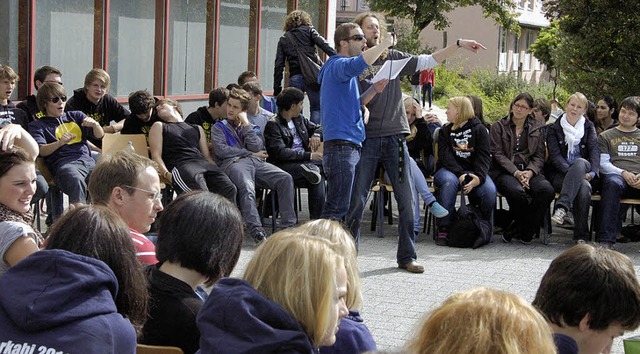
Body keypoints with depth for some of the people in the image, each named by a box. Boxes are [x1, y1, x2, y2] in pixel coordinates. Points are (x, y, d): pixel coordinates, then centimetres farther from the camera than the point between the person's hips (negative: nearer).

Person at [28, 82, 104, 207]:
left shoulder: (76, 116, 28)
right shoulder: (37, 125, 18)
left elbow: (99, 135, 21)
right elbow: (41, 151, 1)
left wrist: (95, 124, -3)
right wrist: (60, 143, -19)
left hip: (88, 160, 3)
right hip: (64, 163, -3)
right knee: (77, 182, -40)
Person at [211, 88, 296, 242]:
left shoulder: (249, 127, 31)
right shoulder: (219, 127, 22)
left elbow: (257, 148, 10)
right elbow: (221, 150, 1)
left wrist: (246, 124, 10)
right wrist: (251, 153, 2)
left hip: (256, 162, 4)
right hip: (233, 163, -4)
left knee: (286, 178, -24)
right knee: (247, 188, -39)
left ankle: (288, 225, -28)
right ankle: (256, 230, -51)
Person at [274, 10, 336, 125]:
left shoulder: (283, 39, 19)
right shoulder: (309, 30, 12)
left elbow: (279, 65, 14)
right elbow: (323, 44, -5)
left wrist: (277, 88, 15)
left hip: (294, 77, 2)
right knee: (316, 108, 3)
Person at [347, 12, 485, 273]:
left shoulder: (393, 58, 12)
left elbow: (429, 61, 8)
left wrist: (458, 45, 0)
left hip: (395, 137, 3)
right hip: (366, 139, -3)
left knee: (407, 200, 2)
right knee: (356, 200, -1)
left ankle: (407, 256, 11)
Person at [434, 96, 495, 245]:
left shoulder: (479, 129, 8)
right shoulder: (445, 131, 13)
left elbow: (483, 156, -3)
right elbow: (445, 155, -3)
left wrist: (479, 177, -24)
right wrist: (460, 174, -22)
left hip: (473, 170, 0)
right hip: (449, 170, 0)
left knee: (489, 190, -31)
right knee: (449, 182, -37)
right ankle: (443, 230, -34)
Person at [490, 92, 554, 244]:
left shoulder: (537, 129, 18)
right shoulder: (498, 126, 10)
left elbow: (539, 157, 12)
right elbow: (498, 154, 0)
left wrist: (530, 172, -10)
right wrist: (516, 172, -15)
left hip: (529, 171, 3)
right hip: (505, 172, -3)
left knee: (547, 190, -30)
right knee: (517, 191, -38)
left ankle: (516, 230, -15)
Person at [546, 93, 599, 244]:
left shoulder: (589, 127, 17)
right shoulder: (554, 128, 9)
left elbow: (594, 150, 2)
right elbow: (555, 155, -3)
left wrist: (592, 172, -17)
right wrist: (573, 173, -20)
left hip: (583, 169, 2)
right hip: (559, 173, -2)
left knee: (580, 162, -37)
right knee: (584, 187, -34)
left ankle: (562, 207, -44)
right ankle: (581, 235, -36)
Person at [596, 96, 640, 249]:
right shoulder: (606, 136, 23)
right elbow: (602, 163, 10)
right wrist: (623, 173, -7)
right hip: (616, 175, -1)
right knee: (613, 183, -40)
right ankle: (606, 239, -45)